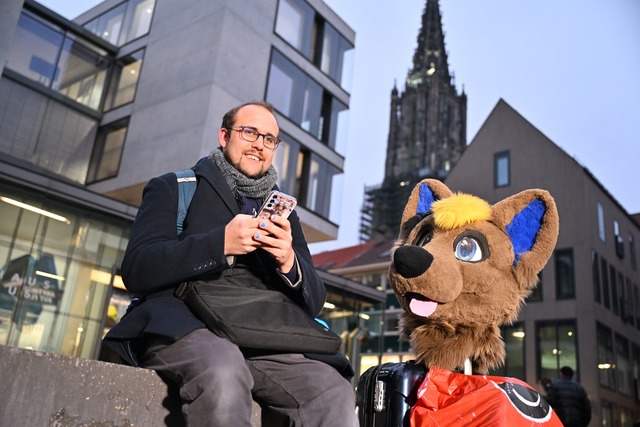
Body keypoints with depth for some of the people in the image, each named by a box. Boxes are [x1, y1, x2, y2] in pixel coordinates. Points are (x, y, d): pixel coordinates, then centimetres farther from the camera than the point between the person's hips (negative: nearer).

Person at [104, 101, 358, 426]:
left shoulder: (282, 212, 22)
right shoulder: (172, 188, 13)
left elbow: (314, 300, 14)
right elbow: (136, 270, -3)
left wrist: (289, 263, -9)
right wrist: (221, 243, -15)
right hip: (184, 327, -2)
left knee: (336, 394, -26)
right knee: (223, 368, -37)